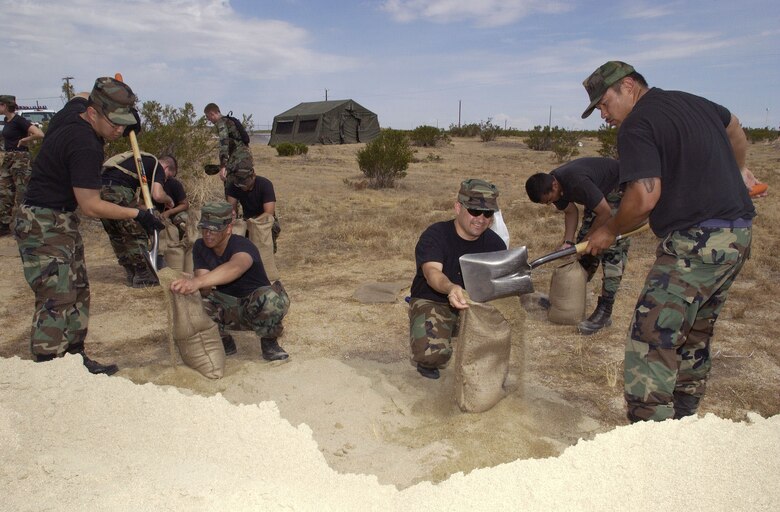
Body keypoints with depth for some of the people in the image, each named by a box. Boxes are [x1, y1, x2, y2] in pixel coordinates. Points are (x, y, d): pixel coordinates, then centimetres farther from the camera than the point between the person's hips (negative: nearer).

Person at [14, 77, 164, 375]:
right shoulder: (86, 147, -26)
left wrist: (125, 112, 14)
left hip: (63, 222, 10)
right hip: (43, 226, -10)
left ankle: (76, 359, 23)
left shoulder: (76, 107, 1)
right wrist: (137, 214, -15)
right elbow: (91, 206, -23)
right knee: (56, 300, -11)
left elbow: (84, 95, 28)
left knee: (77, 292, 13)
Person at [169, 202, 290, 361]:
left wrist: (198, 282, -67)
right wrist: (191, 285, -41)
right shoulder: (200, 247, -6)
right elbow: (205, 288, -17)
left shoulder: (242, 245, -25)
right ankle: (224, 342, 3)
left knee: (271, 298, -38)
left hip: (255, 307, -5)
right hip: (227, 309, 5)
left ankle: (269, 343, -7)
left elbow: (234, 267, -51)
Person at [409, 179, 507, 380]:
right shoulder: (434, 235, -17)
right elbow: (432, 271, -35)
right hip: (433, 302, -5)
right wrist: (451, 288, -58)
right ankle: (428, 360, 8)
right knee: (432, 352, -33)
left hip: (478, 304, 5)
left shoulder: (494, 242, 1)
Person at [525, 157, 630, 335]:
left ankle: (605, 311, -14)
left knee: (612, 248, -15)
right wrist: (568, 242, -11)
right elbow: (571, 211, 1)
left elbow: (605, 213, -28)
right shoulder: (553, 185, -12)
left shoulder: (577, 183, -37)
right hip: (600, 191, 8)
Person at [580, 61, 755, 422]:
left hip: (695, 242, -10)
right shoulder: (694, 102, 17)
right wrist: (736, 174, 52)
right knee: (694, 338, 18)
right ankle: (682, 424, 30)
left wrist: (609, 231, -5)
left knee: (650, 341, -10)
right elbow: (735, 129, 37)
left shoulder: (637, 126, -12)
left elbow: (645, 196, -22)